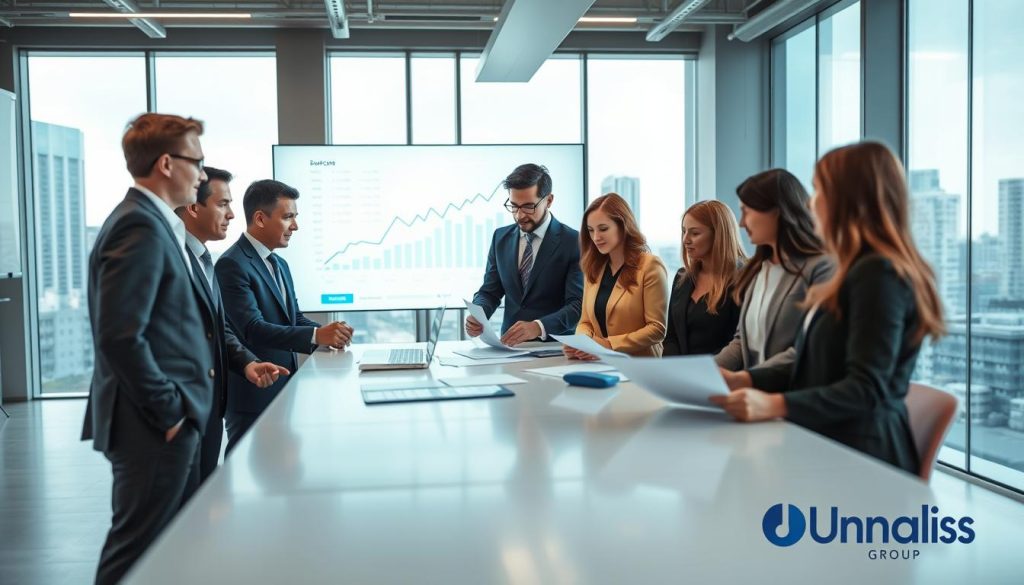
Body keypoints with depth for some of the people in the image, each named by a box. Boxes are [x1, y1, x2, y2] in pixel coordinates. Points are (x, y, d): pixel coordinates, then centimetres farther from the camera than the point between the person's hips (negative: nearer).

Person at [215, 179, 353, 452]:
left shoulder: (279, 264, 15)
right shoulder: (232, 265, -16)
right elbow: (252, 328, -24)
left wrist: (327, 332, -3)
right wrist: (316, 336, -31)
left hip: (283, 388, 9)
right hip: (252, 393, -9)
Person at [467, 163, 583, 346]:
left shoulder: (573, 242, -6)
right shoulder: (501, 237, 9)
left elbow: (578, 305, -12)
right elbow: (490, 292, 12)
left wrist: (538, 327, -28)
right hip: (510, 344, 6)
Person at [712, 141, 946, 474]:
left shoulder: (879, 273, -13)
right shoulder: (862, 270, 18)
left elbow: (866, 390, -19)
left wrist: (776, 405, -28)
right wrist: (742, 379, 8)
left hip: (860, 456, -9)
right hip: (832, 445, 9)